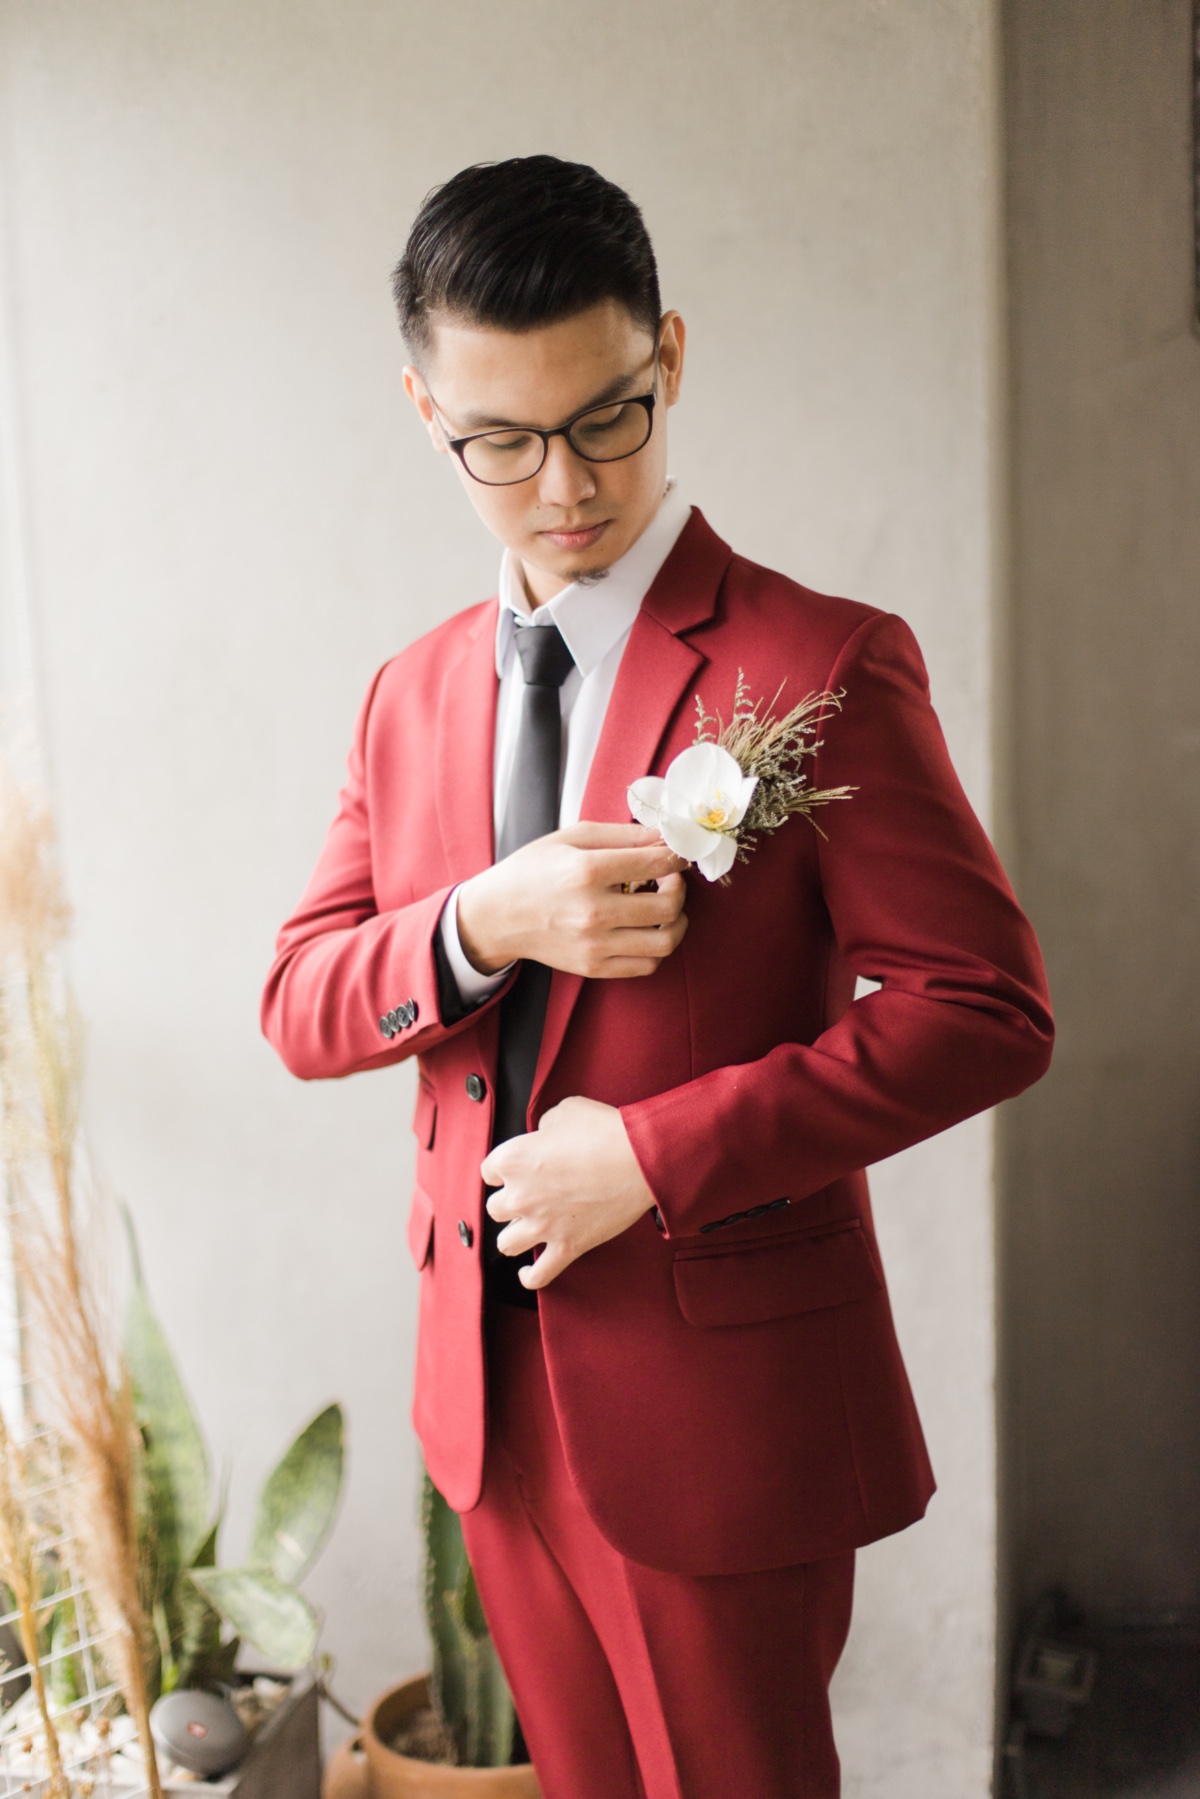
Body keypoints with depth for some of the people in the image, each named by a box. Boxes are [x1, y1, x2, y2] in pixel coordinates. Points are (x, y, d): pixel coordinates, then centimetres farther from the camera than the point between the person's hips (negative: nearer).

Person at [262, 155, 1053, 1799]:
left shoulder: (819, 666, -13)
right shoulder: (413, 692, 5)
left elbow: (986, 1010, -16)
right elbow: (300, 1010, 4)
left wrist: (655, 1155, -20)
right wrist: (481, 929, -18)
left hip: (715, 1400, -5)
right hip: (488, 1388, 6)